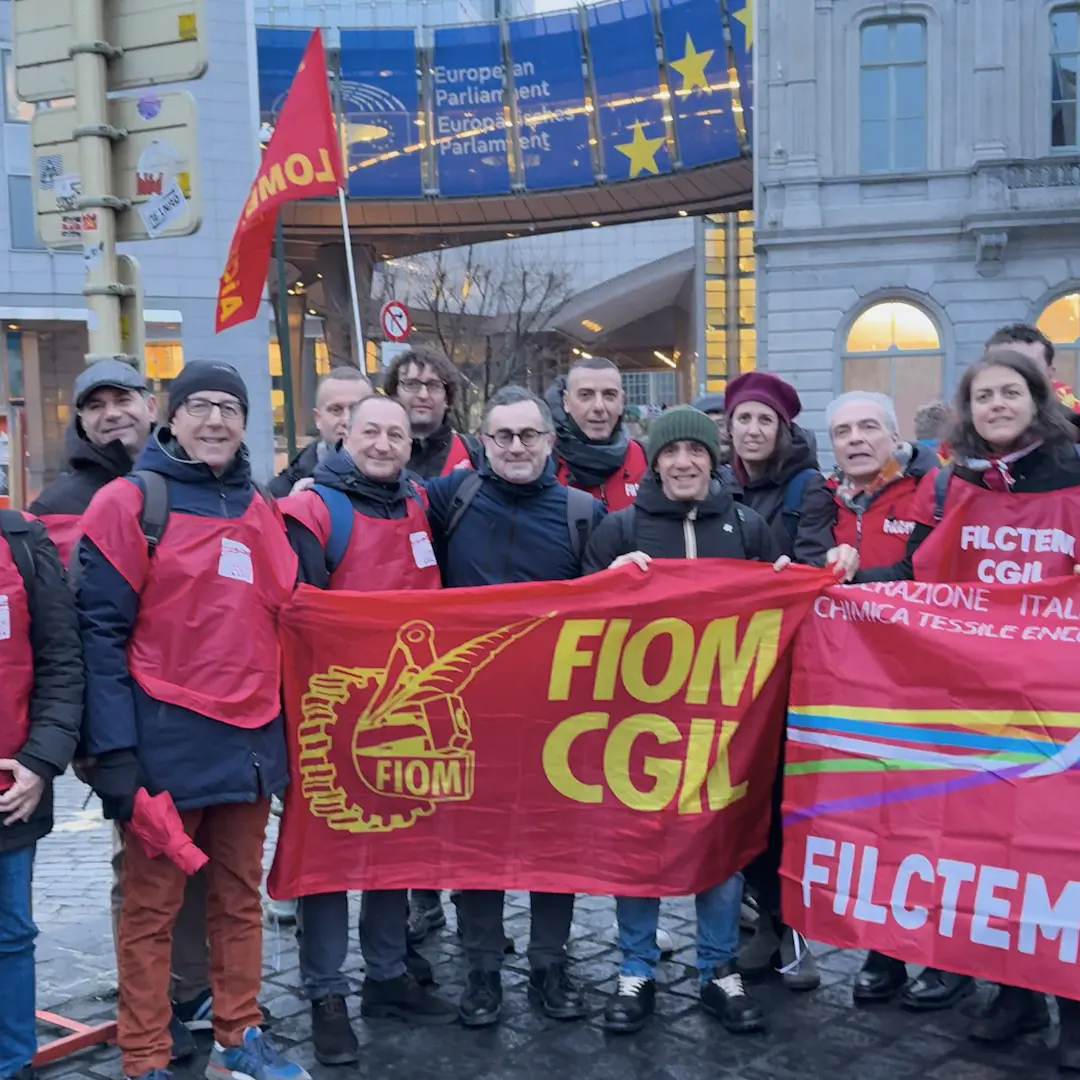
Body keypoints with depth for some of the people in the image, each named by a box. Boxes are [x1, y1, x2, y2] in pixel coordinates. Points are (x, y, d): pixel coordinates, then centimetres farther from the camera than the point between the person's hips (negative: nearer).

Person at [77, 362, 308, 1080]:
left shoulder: (260, 511, 12)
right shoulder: (132, 502, -5)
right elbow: (101, 631, -10)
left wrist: (283, 727, 14)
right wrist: (114, 748, -16)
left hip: (251, 738, 5)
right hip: (166, 740, -5)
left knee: (240, 897, 14)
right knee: (152, 906, 5)